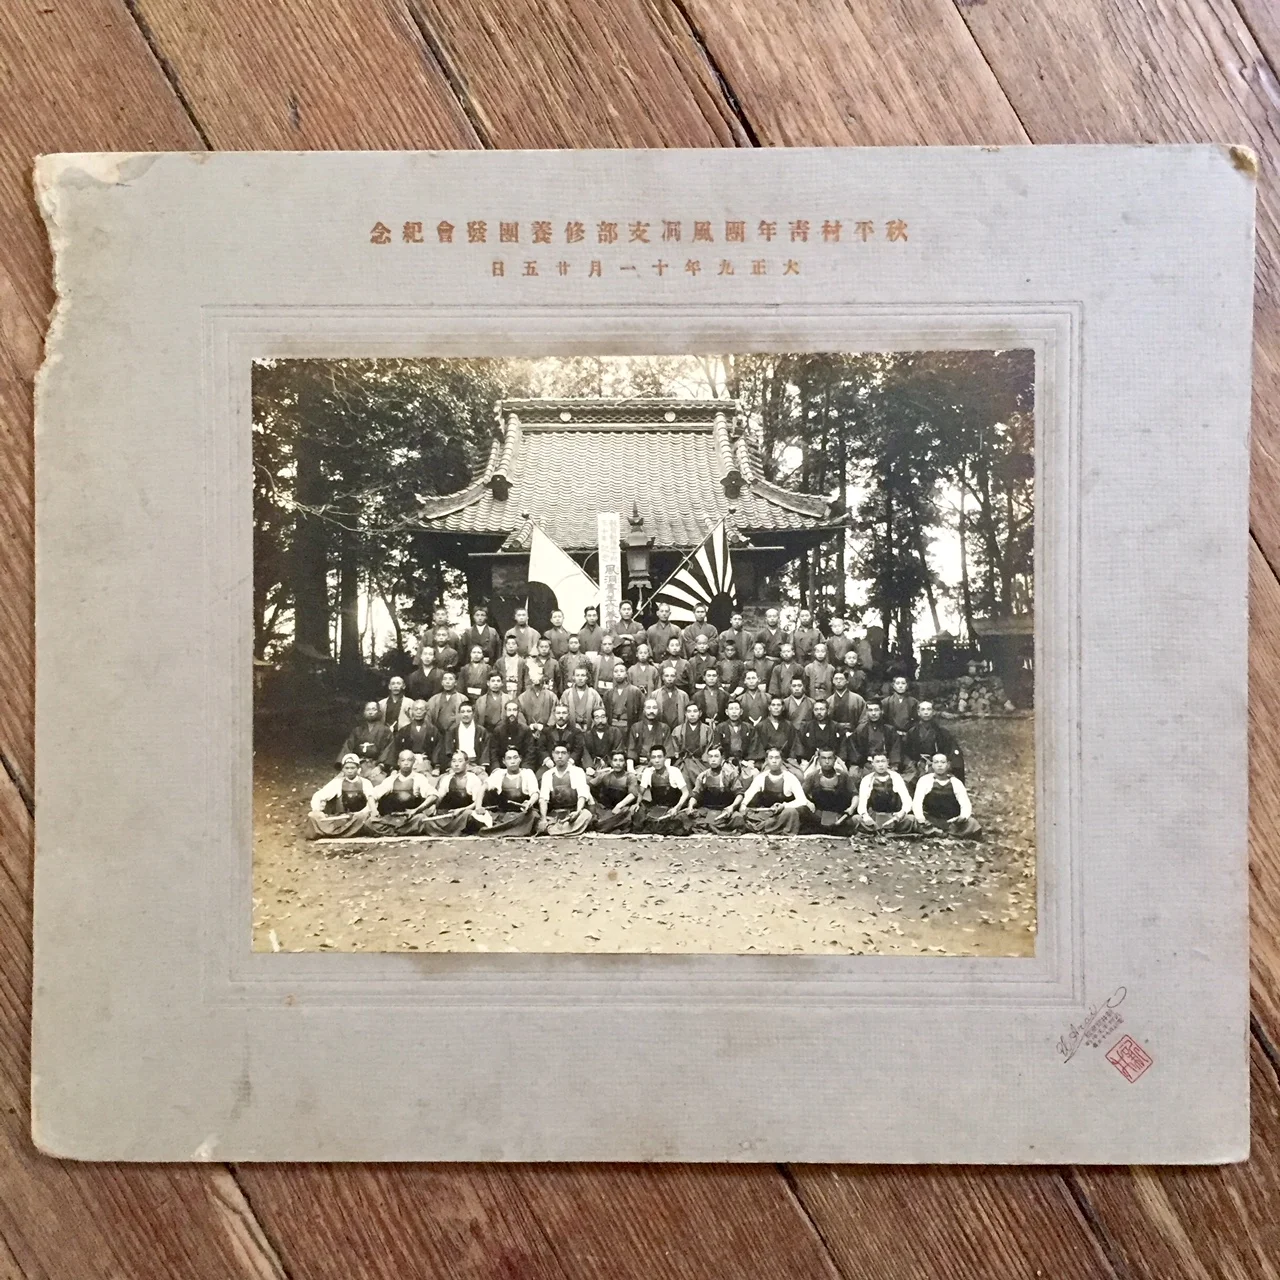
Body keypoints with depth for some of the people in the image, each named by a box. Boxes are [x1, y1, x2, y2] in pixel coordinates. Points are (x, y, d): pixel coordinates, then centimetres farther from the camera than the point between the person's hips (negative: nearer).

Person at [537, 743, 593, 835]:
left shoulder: (577, 772, 4)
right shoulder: (547, 775, 10)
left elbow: (582, 795, -8)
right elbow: (543, 798, -1)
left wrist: (578, 812, -29)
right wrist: (543, 819, -20)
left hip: (573, 813, -1)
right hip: (554, 815, 1)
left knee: (586, 814, -34)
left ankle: (550, 830, -35)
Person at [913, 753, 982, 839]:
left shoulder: (956, 783, 3)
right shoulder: (925, 780, -3)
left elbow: (965, 804, -6)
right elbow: (917, 802, -13)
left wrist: (964, 816, -30)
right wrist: (920, 818, -34)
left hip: (953, 822, 1)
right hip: (932, 821, -1)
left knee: (972, 824, -26)